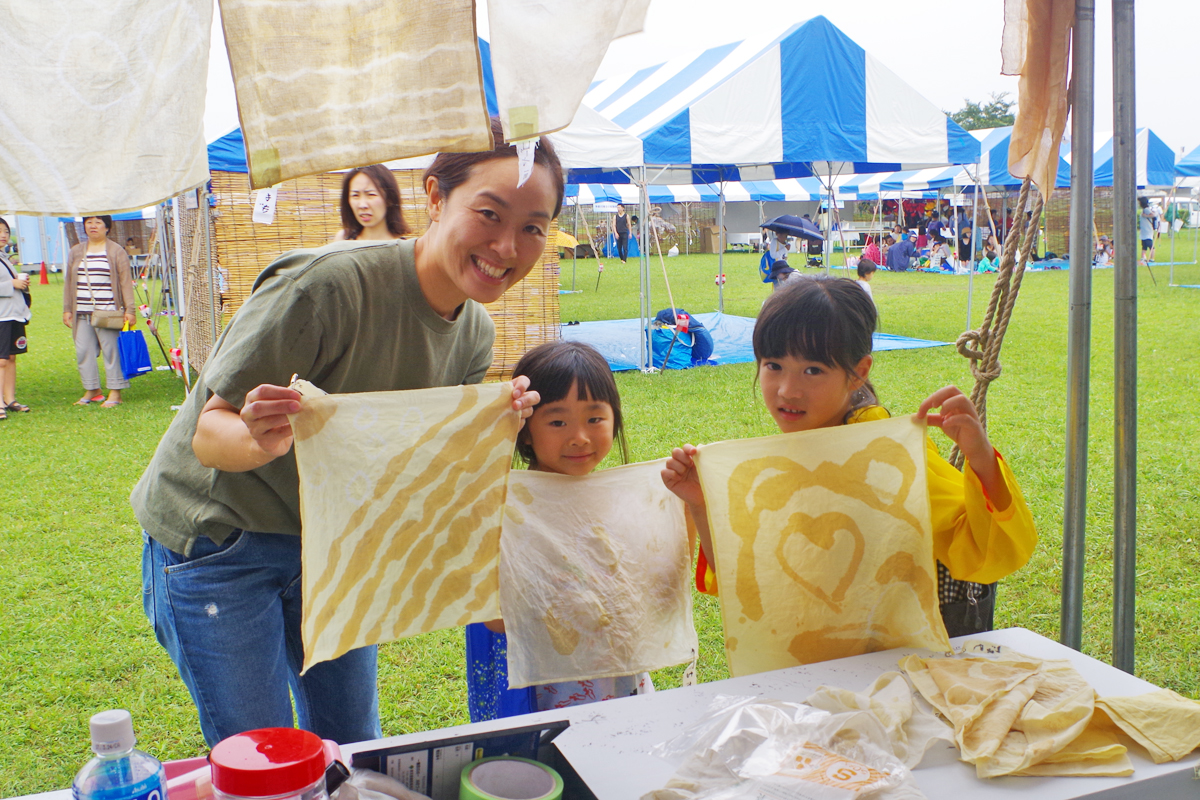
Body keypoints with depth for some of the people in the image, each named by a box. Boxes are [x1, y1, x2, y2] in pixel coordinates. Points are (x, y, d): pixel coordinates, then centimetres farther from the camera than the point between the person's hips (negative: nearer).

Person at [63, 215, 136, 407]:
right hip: (82, 313, 5)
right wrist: (67, 310, 13)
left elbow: (126, 282, -1)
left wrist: (129, 309, -8)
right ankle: (92, 390, 16)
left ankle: (115, 393, 3)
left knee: (112, 351, -4)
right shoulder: (75, 253, 15)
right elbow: (69, 283, 18)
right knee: (83, 352, 5)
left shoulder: (117, 252, 2)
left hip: (108, 312, -5)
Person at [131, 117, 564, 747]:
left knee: (354, 751, 14)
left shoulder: (475, 332, -7)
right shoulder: (332, 284, -30)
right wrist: (261, 442, -46)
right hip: (215, 540, -6)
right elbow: (209, 434, -24)